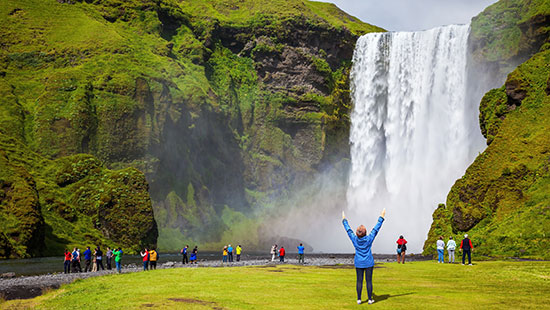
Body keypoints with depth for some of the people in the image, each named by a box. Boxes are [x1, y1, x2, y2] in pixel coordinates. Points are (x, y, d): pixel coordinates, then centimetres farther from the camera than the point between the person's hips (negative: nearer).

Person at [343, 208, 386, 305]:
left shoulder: (355, 239, -9)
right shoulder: (369, 239, -13)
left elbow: (348, 230, 3)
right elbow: (376, 228, -8)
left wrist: (344, 220, 16)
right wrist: (381, 217, -1)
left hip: (358, 263, 2)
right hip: (369, 263, -2)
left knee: (359, 281, 4)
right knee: (369, 280, 3)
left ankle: (359, 299, 6)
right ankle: (370, 299, 7)